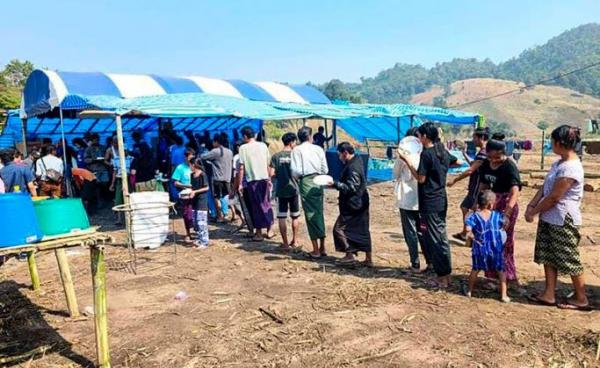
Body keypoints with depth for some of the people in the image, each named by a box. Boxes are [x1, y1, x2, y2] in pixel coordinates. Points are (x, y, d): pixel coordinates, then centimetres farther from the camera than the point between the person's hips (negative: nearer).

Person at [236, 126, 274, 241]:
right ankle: (269, 231, 18)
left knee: (257, 206, 4)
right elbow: (268, 164, 6)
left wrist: (239, 184, -3)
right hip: (264, 179, 3)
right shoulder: (263, 145, 5)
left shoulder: (243, 148, -5)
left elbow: (241, 167, -8)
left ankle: (259, 233, 8)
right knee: (266, 204, 13)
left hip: (252, 180, -3)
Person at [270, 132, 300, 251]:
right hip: (294, 189, 0)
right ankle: (294, 241, 23)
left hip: (281, 191, 0)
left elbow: (272, 174, -6)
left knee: (282, 218, 5)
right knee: (295, 217, 15)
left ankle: (285, 244, 6)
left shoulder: (276, 156, -4)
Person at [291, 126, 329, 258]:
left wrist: (297, 177, 11)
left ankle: (316, 250, 6)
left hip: (306, 182, -3)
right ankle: (322, 248, 21)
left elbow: (296, 171, -10)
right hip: (318, 182, 4)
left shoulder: (296, 150, -2)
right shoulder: (318, 149, 7)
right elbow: (325, 170, 6)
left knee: (311, 214, 2)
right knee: (319, 213, 14)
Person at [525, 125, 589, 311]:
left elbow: (554, 197, -21)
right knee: (549, 256, 13)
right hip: (549, 217, 9)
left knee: (569, 259, 4)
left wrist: (533, 212, -12)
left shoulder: (570, 168, -22)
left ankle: (581, 299, 19)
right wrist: (531, 205, -2)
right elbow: (544, 188, 9)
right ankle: (549, 294, 22)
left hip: (564, 220, -9)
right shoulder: (559, 163, 8)